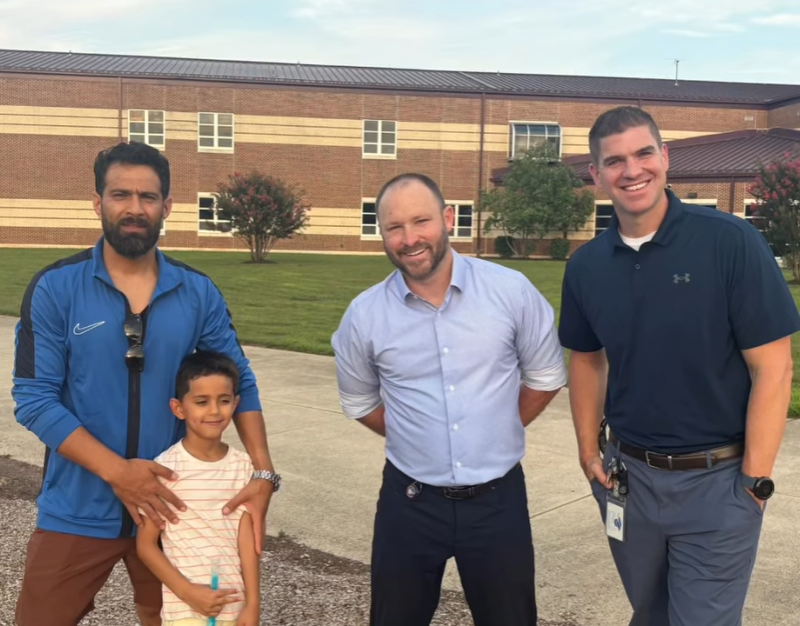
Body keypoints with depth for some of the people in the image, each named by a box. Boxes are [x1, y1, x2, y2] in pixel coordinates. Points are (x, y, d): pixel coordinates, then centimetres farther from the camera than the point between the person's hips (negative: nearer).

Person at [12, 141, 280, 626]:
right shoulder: (55, 288, -9)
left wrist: (263, 474, -13)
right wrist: (115, 470, -21)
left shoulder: (199, 293, -3)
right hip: (78, 510, -2)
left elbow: (240, 382, -1)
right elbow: (34, 399, -12)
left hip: (170, 506, 2)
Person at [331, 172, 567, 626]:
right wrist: (416, 438, 8)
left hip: (498, 498, 0)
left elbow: (545, 376, 6)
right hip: (410, 501, 1)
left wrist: (497, 432, 9)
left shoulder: (512, 291, -9)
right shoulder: (364, 316, -7)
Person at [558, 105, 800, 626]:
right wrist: (589, 451, 7)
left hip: (716, 480, -4)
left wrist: (754, 480, -13)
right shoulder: (586, 265, -2)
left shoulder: (731, 242, -15)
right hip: (627, 475, 4)